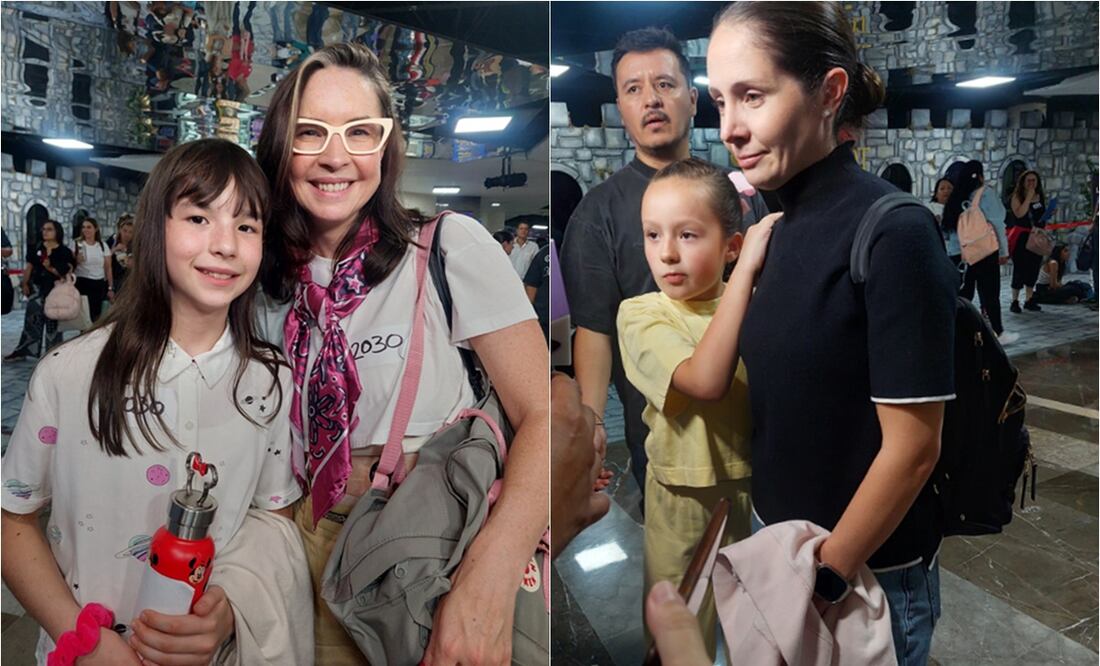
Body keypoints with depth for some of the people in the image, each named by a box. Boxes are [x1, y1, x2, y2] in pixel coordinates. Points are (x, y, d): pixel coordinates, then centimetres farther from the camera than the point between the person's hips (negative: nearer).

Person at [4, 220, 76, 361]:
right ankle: (22, 351, 10)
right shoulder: (36, 249, 7)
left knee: (53, 321, 7)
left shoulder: (64, 252, -3)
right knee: (32, 319, 4)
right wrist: (25, 284, 3)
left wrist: (51, 268, -18)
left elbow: (68, 271, -8)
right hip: (37, 288, 3)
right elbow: (29, 268, 8)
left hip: (55, 289, -3)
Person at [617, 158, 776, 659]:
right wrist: (745, 271, -35)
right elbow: (706, 381, -34)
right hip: (686, 503, -3)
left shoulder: (754, 303, -6)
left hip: (759, 486, 3)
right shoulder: (641, 314, -17)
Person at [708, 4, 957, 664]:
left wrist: (822, 584, -14)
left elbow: (912, 448, -19)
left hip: (866, 573, -6)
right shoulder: (788, 223, 0)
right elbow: (790, 410, 5)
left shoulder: (893, 232, -21)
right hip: (779, 539, 6)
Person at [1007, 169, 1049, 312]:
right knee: (1019, 268, -5)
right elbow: (1019, 213, -22)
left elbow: (1044, 216, 23)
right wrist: (1029, 197, -19)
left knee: (1033, 268, 8)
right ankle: (1015, 301, 1)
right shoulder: (1017, 197, -5)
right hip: (1021, 236, -6)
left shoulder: (1041, 197, 12)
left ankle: (1029, 300, 16)